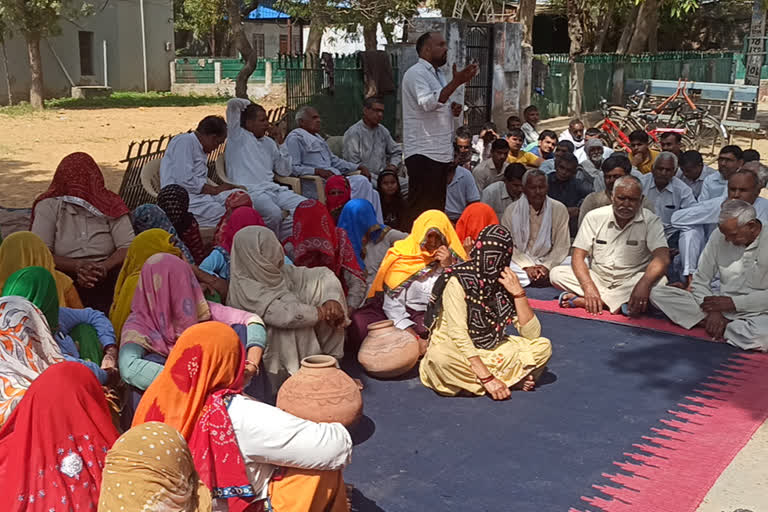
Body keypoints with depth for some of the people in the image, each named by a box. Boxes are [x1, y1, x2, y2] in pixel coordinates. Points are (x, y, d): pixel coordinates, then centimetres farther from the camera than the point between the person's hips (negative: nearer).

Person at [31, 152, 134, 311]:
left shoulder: (111, 206, 8)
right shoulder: (48, 207, 5)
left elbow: (128, 247, -4)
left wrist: (104, 267, -25)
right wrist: (77, 266, -23)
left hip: (105, 277, 0)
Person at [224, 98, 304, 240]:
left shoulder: (268, 142, 25)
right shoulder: (238, 136, 8)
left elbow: (285, 172, 22)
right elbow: (233, 103, -4)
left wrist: (279, 145, 13)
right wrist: (251, 106, 17)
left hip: (273, 189, 7)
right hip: (249, 190, -6)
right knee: (274, 213, -36)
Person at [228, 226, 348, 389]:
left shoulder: (279, 272, 1)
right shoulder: (245, 287, -19)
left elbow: (324, 274, 2)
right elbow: (285, 314, -29)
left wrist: (332, 299, -16)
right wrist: (323, 312, -18)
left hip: (300, 340, 7)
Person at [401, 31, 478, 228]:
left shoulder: (438, 74, 21)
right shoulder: (416, 73, -9)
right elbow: (428, 103, -25)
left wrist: (453, 109, 9)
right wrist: (456, 82, -29)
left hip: (442, 152, 10)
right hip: (423, 152, -10)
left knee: (437, 206, 13)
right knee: (420, 208, -8)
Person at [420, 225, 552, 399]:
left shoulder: (506, 283, -4)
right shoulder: (458, 281, -20)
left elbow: (532, 334, -9)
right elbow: (458, 335, -28)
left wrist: (518, 293, -21)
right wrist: (487, 378, -33)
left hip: (492, 349, 5)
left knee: (543, 346, -12)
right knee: (440, 358, -39)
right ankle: (514, 379, -20)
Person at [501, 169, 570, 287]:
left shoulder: (559, 209, 0)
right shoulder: (511, 210, -2)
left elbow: (561, 246, -2)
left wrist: (546, 266, -17)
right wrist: (526, 267, -19)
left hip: (549, 261, 0)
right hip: (521, 262, 0)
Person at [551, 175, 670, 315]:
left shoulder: (651, 221, -8)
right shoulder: (594, 217, -3)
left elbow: (662, 258, -21)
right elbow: (578, 256, -7)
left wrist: (644, 285, -42)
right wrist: (589, 288, -25)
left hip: (630, 282, -1)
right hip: (597, 278, 1)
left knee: (659, 282, -34)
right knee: (556, 273, -20)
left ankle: (580, 300, -28)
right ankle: (619, 303, -24)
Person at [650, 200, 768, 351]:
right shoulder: (719, 237, 1)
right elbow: (700, 281, 3)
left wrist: (734, 302, -17)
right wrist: (712, 311, -13)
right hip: (721, 304, 4)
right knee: (657, 294, -13)